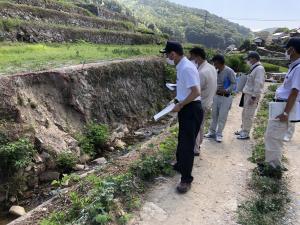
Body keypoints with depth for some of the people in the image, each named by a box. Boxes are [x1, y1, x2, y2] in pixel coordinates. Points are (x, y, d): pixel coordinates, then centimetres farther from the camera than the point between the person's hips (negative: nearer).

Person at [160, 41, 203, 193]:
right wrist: (179, 101, 16)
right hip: (186, 109, 10)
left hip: (191, 110, -10)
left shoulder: (186, 68, -23)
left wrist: (180, 105, -18)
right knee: (182, 140, 24)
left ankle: (186, 179, 11)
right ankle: (180, 165, 44)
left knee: (187, 144, -2)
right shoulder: (181, 66, 9)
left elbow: (196, 92, -27)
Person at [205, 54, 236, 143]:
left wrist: (225, 90, -26)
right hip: (216, 96, 7)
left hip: (226, 97, -6)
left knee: (222, 117, 1)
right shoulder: (217, 71, 7)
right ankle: (212, 132, 23)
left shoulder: (229, 71, -14)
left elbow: (234, 84, -13)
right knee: (214, 115, 12)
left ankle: (219, 134, 13)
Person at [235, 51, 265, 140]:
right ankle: (243, 130, 30)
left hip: (252, 95, -10)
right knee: (244, 114, 17)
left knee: (248, 115, -2)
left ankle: (246, 134, 7)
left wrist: (254, 97, -22)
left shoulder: (259, 69, -15)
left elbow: (258, 84, -21)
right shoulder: (254, 68, 15)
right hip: (247, 94, 10)